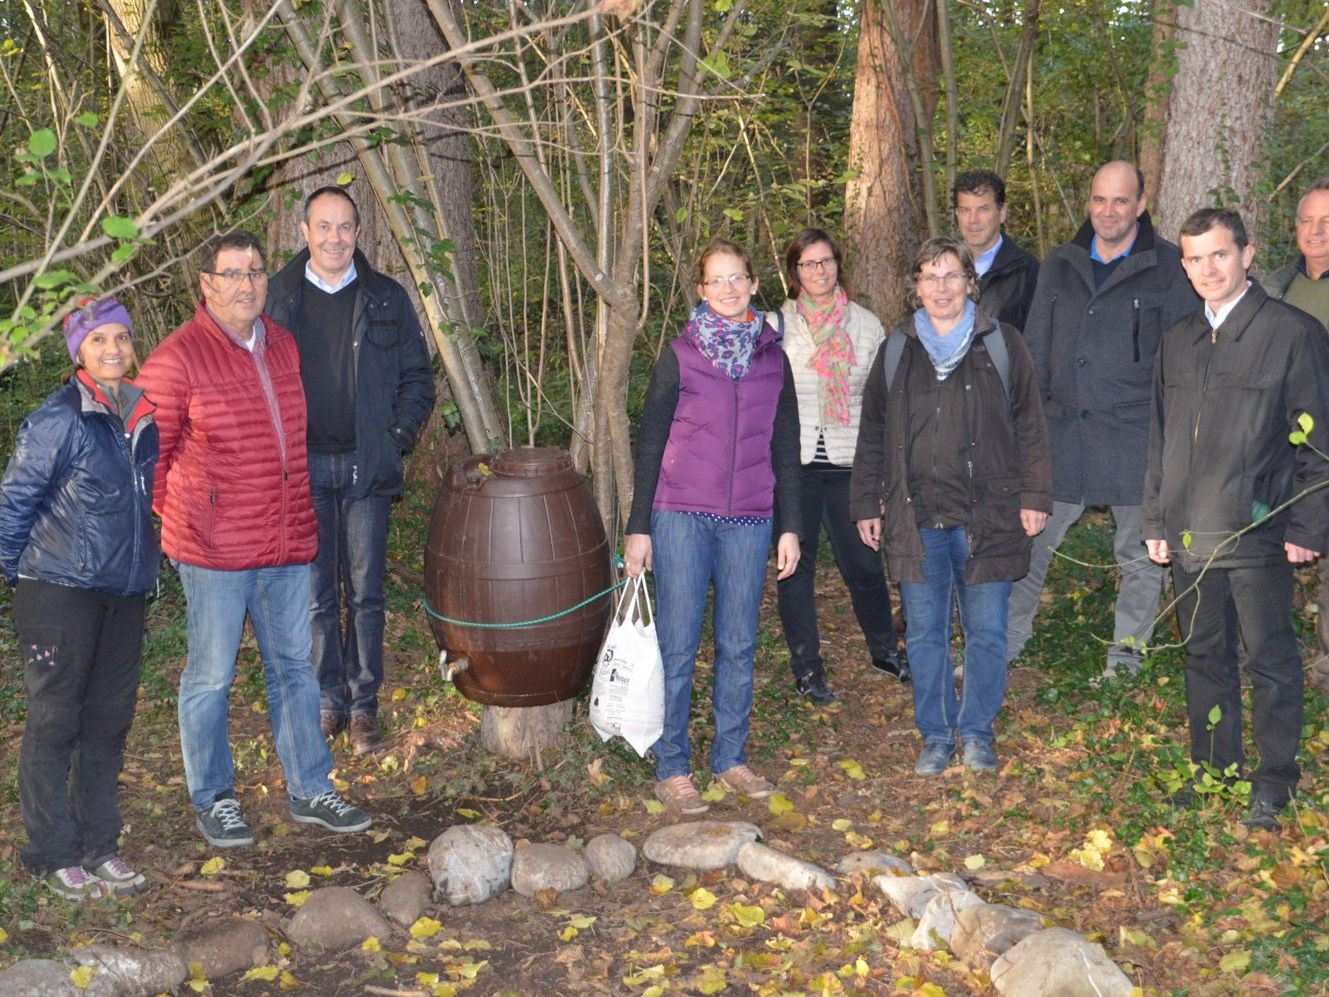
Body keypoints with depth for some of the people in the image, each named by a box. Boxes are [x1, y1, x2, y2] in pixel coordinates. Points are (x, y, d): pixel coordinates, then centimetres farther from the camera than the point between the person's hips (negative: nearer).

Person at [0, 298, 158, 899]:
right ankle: (54, 855, 12)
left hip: (124, 595, 6)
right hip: (60, 595, -6)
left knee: (110, 720, 11)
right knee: (54, 721, 2)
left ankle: (99, 846, 22)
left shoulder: (144, 418, 7)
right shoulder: (56, 420, -12)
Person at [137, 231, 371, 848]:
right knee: (211, 676, 5)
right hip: (213, 549, -6)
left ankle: (309, 792, 25)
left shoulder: (283, 346, 10)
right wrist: (175, 521, -3)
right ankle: (212, 799, 21)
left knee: (295, 669, 13)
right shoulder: (177, 358, -10)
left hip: (289, 544, 6)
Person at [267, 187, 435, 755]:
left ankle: (363, 707, 12)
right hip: (304, 468, 0)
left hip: (367, 468, 0)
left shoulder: (386, 299, 6)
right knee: (316, 595, 4)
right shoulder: (277, 297, 6)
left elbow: (418, 378, 11)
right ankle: (327, 703, 16)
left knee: (366, 594, 3)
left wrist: (396, 437, -1)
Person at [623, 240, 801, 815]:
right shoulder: (680, 356, 2)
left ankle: (731, 758, 22)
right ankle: (671, 769, 9)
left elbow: (786, 448, 13)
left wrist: (789, 527, 9)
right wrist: (638, 527, -2)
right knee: (677, 645, 0)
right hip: (681, 516, -2)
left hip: (749, 521, 3)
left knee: (739, 646, 9)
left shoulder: (773, 358, 9)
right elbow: (650, 442, 2)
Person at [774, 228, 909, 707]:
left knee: (863, 562, 3)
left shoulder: (866, 324, 9)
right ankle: (806, 664, 19)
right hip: (794, 461, -1)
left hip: (849, 463, 1)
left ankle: (885, 648, 27)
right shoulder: (776, 326, 3)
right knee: (797, 564, 6)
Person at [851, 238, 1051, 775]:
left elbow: (1029, 425, 5)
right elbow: (872, 433, 13)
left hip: (986, 518, -2)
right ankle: (935, 736, 19)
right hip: (917, 519, 2)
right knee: (925, 634, 6)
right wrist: (865, 503, 10)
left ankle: (977, 732, 20)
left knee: (987, 631, 4)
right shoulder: (896, 351, 9)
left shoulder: (1001, 345, 4)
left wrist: (1034, 495, 0)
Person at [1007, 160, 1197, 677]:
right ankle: (1006, 641, 17)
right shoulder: (1060, 265, 10)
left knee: (1139, 552, 9)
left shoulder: (1168, 267, -1)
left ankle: (1128, 649, 23)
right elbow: (1036, 348, 14)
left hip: (1135, 432, -3)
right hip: (1061, 430, 3)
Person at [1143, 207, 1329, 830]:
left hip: (1259, 532, -5)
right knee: (1204, 655, 14)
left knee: (1270, 661, 3)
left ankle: (1274, 781, 16)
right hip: (1191, 534, 5)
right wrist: (1157, 521, 14)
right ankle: (1213, 770, 26)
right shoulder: (1178, 341, 12)